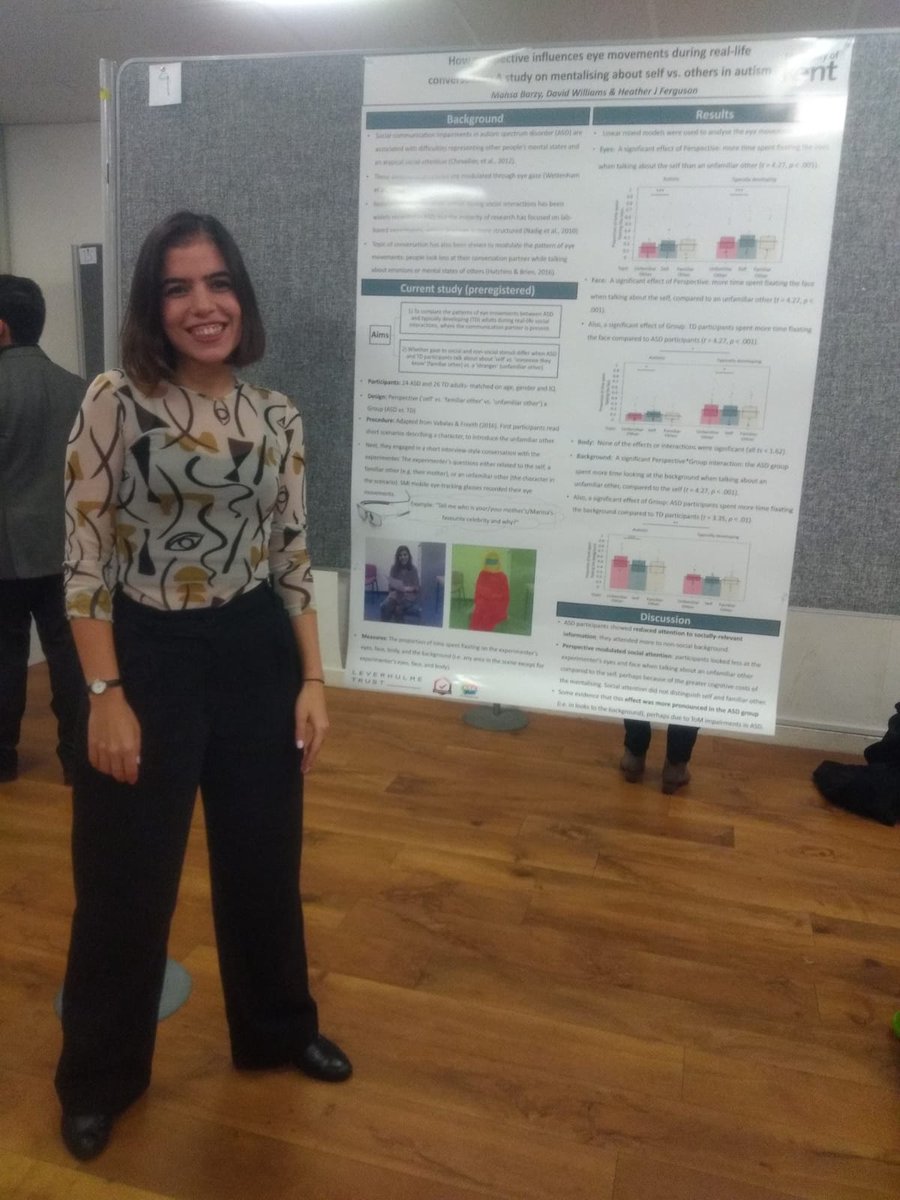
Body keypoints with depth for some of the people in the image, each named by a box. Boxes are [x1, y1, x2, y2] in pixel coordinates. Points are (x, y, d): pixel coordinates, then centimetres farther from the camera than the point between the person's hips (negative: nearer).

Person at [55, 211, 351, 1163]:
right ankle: (98, 1078, 37)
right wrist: (106, 696, -13)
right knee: (127, 881, 10)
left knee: (264, 861, 18)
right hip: (148, 656, -3)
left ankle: (277, 1030, 44)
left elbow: (292, 556, 6)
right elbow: (84, 559, -10)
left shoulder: (278, 418, 4)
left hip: (256, 656, 4)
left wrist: (313, 680, 2)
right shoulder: (115, 403, -9)